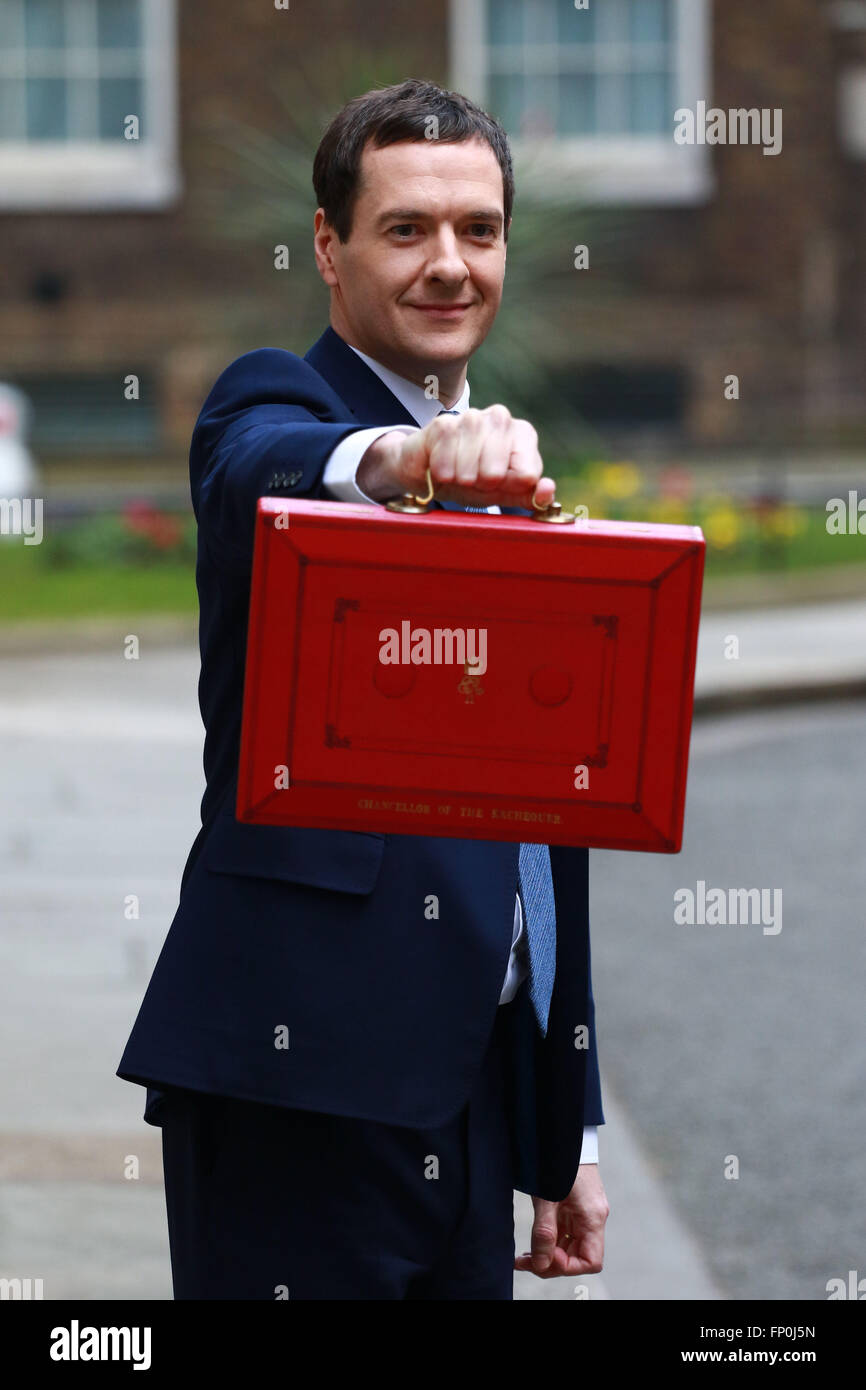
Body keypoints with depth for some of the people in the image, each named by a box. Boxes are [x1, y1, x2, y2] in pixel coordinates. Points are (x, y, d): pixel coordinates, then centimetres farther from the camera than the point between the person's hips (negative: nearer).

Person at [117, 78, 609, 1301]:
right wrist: (407, 454, -50)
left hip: (475, 1081, 7)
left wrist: (568, 1138, 21)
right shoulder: (273, 402, 0)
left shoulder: (509, 488, 21)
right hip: (302, 1066, -7)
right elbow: (266, 468, -27)